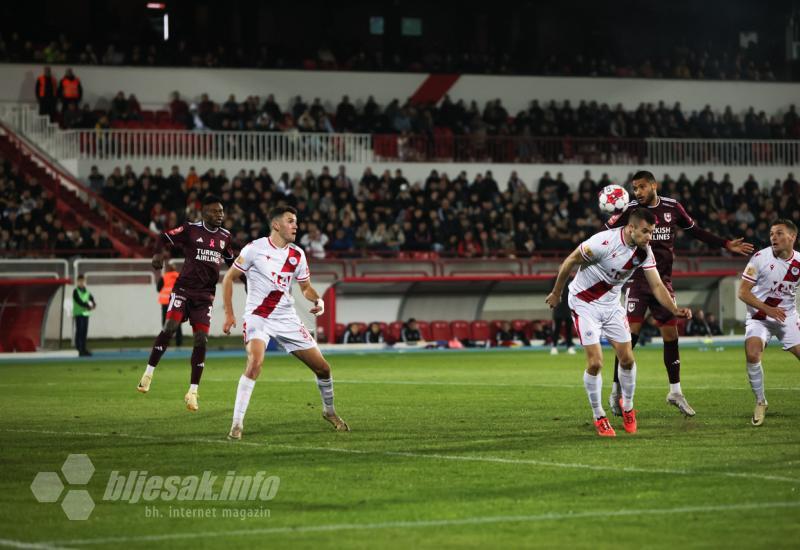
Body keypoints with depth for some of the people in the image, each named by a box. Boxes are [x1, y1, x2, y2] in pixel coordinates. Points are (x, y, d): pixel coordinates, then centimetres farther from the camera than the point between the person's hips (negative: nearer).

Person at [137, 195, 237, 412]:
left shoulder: (225, 236, 10)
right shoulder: (190, 229, -4)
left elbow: (231, 261, 25)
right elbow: (165, 238, 3)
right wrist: (158, 254, -15)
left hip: (205, 295, 4)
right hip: (184, 288, -4)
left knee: (202, 340, -4)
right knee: (170, 327, -20)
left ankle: (192, 392, 1)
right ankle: (148, 373, -5)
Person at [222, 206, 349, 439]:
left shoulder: (297, 255, 4)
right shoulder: (255, 249, -9)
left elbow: (306, 287, 15)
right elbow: (229, 278, -1)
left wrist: (318, 300, -8)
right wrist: (229, 314, -6)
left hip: (287, 319, 5)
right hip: (257, 316, -5)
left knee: (322, 367, 4)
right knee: (255, 362, -31)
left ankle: (329, 411, 32)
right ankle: (237, 423, -24)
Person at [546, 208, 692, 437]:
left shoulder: (644, 251, -10)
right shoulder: (604, 242, -29)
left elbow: (657, 285, -9)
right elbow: (570, 261, -17)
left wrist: (675, 309, -27)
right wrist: (556, 293, -5)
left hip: (611, 304, 6)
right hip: (584, 304, -6)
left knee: (627, 359, 2)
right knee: (595, 363, -11)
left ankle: (627, 406, 28)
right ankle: (599, 417, 7)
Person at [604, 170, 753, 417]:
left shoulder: (672, 207, 4)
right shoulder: (630, 210, -6)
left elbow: (695, 231, 16)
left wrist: (726, 245, 15)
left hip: (663, 281, 4)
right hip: (637, 279, -3)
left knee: (671, 334, 4)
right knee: (630, 333, -12)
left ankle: (675, 391, 17)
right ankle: (616, 392, -5)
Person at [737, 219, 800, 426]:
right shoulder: (760, 258, -13)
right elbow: (743, 292, -12)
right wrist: (768, 309, -22)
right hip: (759, 316, -3)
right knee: (752, 354, -26)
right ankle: (760, 402, -6)